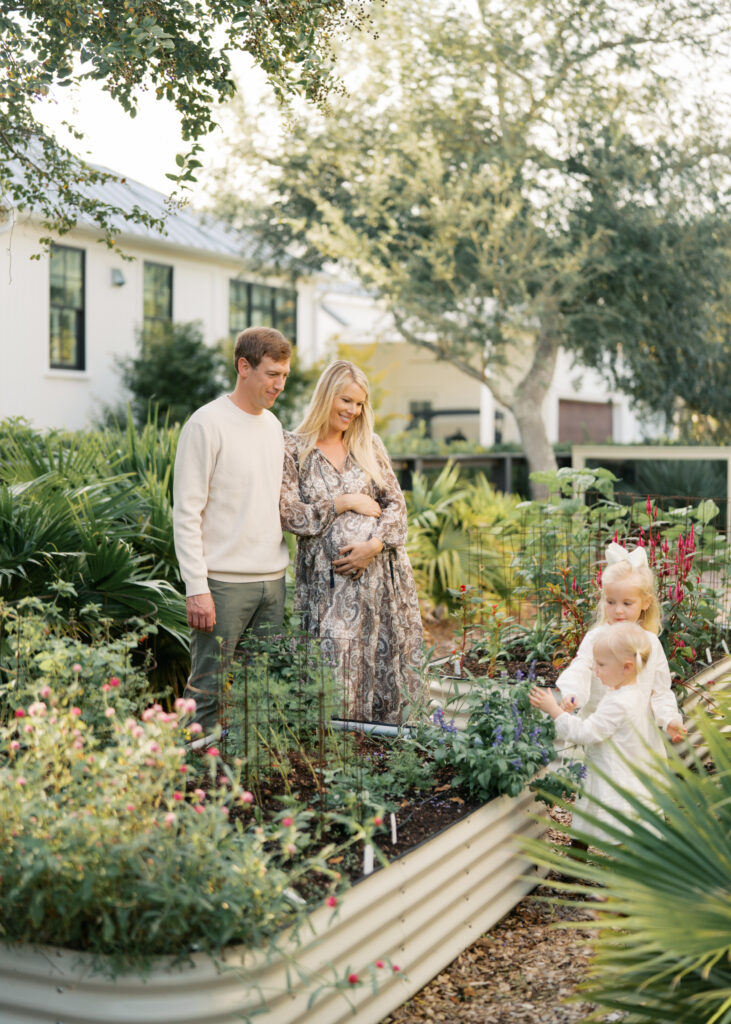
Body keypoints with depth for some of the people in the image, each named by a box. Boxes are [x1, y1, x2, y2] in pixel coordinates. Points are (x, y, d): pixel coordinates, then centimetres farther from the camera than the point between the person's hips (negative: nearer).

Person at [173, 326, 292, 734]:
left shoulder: (273, 425, 14)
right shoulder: (208, 423, -8)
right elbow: (186, 513, -11)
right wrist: (197, 588, -16)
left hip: (273, 579, 7)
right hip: (224, 581, -7)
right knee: (207, 690, -3)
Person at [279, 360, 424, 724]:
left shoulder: (369, 446, 12)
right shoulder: (293, 449, 2)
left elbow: (396, 504, 7)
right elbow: (288, 514, -8)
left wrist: (374, 544, -11)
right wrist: (345, 503, -9)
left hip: (382, 570, 3)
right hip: (329, 580, -3)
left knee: (385, 662, 6)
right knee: (337, 670, -5)